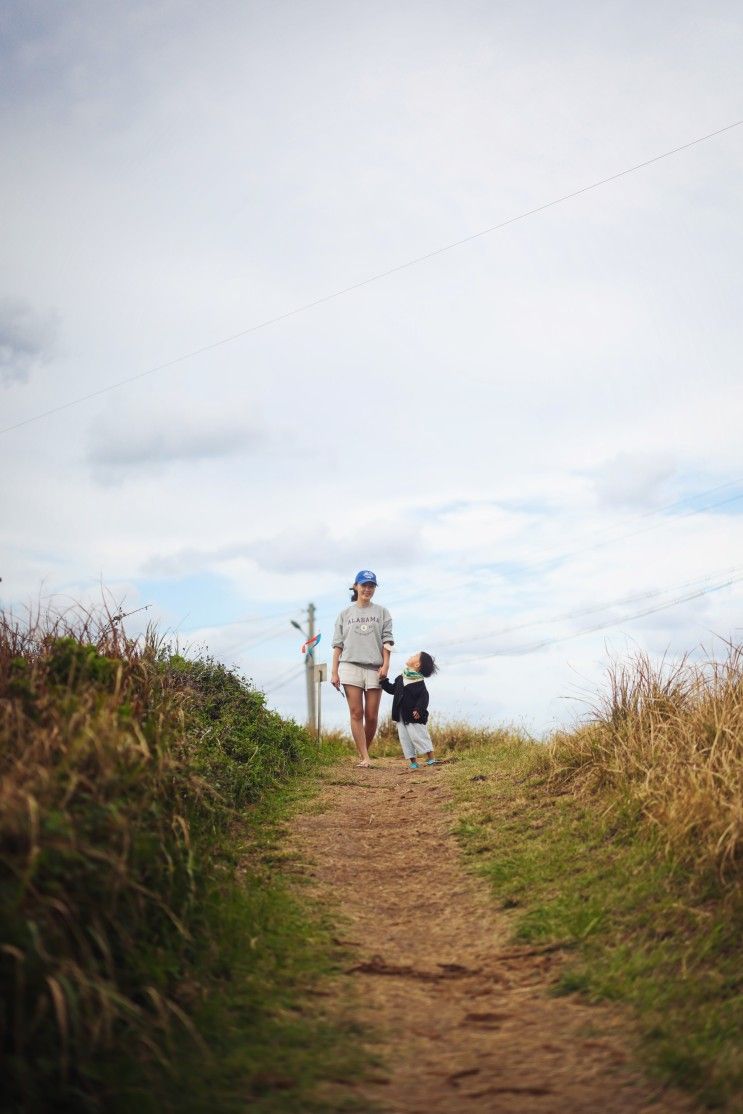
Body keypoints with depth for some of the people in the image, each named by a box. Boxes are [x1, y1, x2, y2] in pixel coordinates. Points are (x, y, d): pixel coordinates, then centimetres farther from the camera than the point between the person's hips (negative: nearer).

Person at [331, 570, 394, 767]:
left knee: (372, 716, -2)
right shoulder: (345, 614, 14)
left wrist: (385, 665, -6)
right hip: (350, 666, 0)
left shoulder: (382, 612, 14)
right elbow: (338, 644, 10)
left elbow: (387, 641, 7)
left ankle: (363, 752, 14)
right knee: (356, 714, -7)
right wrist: (334, 672, 3)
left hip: (374, 668, 0)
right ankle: (364, 758, -7)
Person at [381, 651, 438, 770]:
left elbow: (424, 697, -18)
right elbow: (392, 689, 21)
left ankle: (431, 758, 6)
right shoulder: (401, 678, 9)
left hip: (413, 716, -7)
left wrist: (419, 709, -29)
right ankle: (413, 761, 13)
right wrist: (383, 680, 14)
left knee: (417, 735, -6)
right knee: (404, 738, 6)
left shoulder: (419, 682, -13)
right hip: (401, 715, 7)